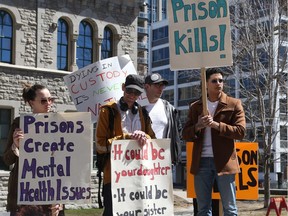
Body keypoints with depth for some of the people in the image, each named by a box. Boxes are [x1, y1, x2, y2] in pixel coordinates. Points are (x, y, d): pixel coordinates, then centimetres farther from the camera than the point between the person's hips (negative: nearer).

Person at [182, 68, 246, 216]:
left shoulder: (234, 104, 3)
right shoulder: (195, 107, 12)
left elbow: (240, 131, -6)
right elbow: (185, 134, 8)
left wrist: (216, 124, -16)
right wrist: (197, 126, -13)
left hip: (224, 162, -3)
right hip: (202, 162, 3)